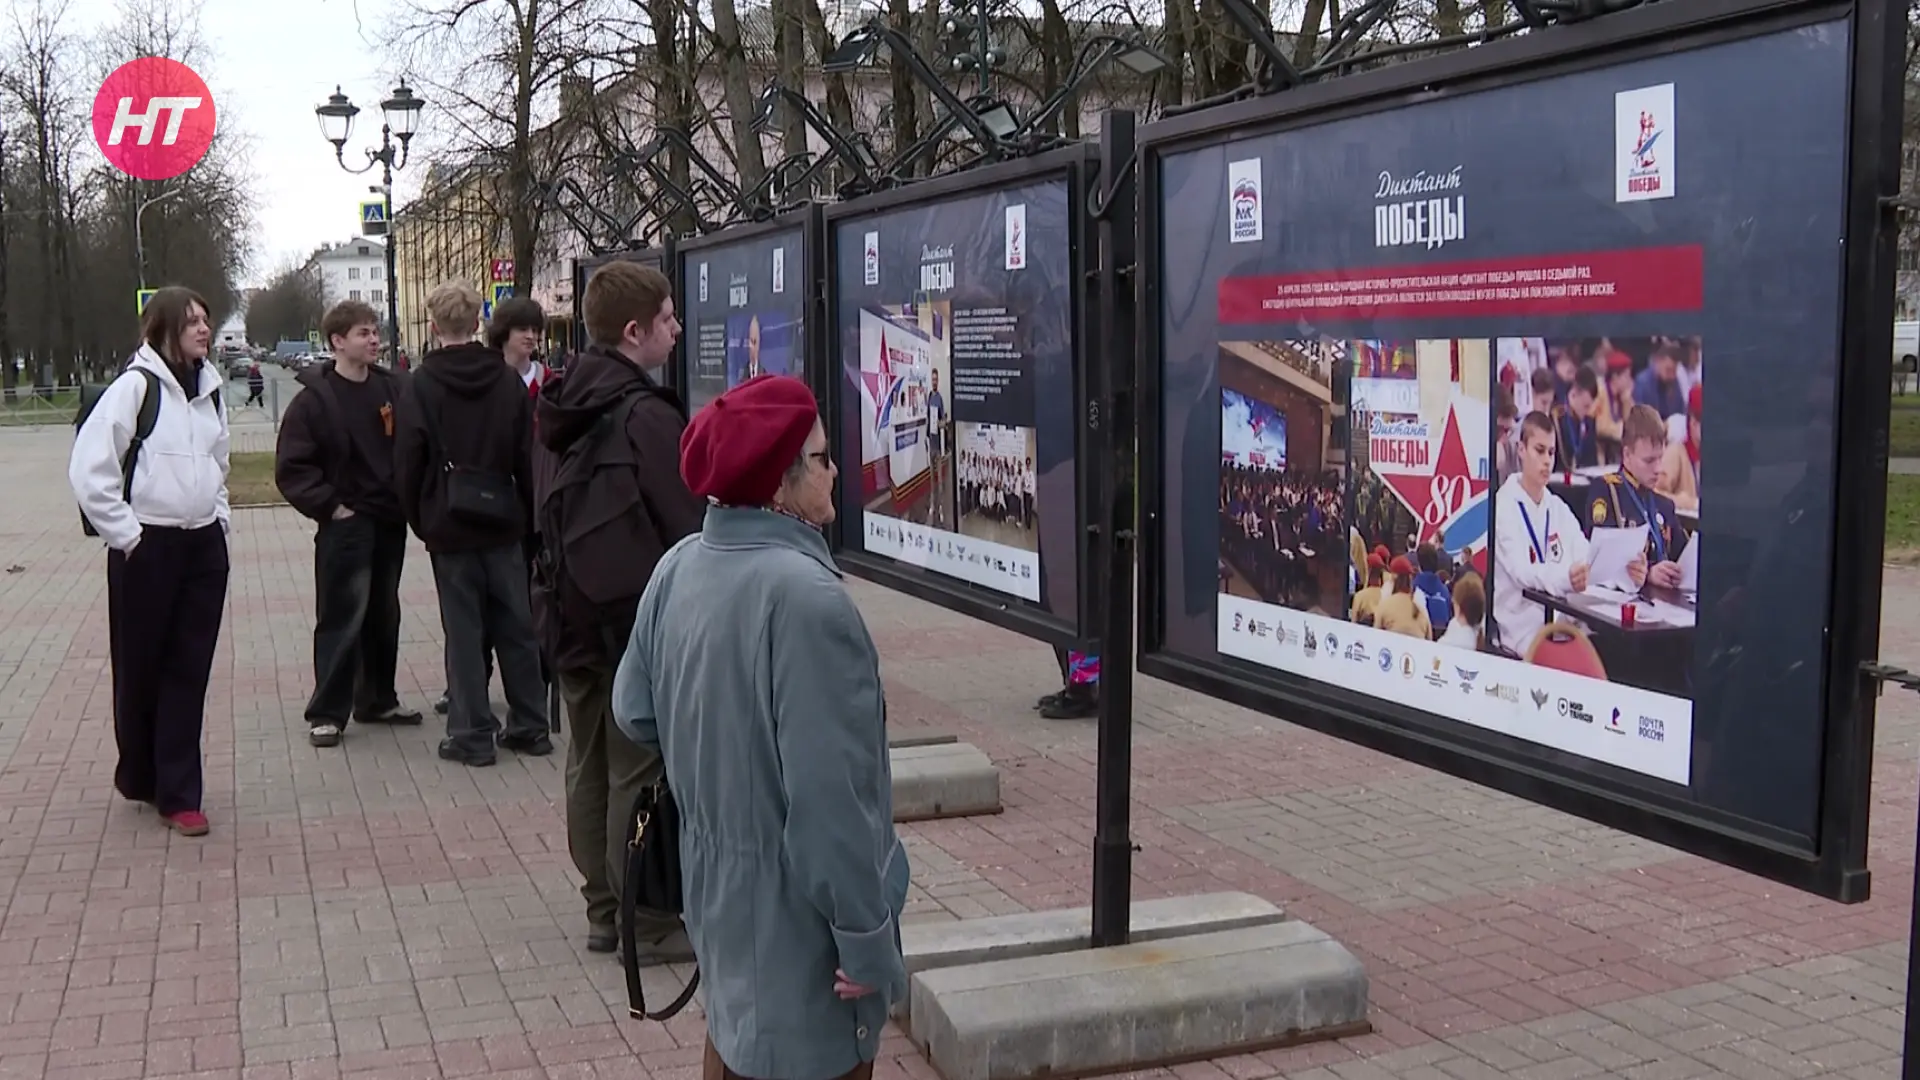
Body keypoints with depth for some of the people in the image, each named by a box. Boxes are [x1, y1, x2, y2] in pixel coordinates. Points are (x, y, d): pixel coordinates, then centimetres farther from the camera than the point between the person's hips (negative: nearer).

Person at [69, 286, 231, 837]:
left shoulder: (209, 387, 9)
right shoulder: (137, 386, -12)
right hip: (148, 548, -6)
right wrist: (125, 533, -13)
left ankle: (178, 793, 10)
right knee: (141, 668, 8)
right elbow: (88, 468, -16)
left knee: (189, 671, 5)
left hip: (204, 545, 6)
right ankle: (139, 776, 27)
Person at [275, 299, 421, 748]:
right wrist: (329, 506, -13)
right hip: (345, 525, -5)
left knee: (384, 616, 14)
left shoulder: (393, 389, 5)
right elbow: (291, 468, -9)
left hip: (390, 522, 5)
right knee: (342, 619, -4)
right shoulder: (314, 399, -8)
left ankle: (378, 700, 26)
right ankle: (327, 712, 4)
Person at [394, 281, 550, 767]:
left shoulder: (421, 385, -8)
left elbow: (407, 462, -7)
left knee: (463, 630, 2)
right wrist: (526, 512, 12)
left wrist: (419, 520, 5)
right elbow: (528, 456, 4)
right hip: (503, 522, 3)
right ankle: (530, 726, 17)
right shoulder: (507, 381, 2)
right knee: (516, 626, 10)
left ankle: (472, 735, 5)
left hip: (450, 526, -3)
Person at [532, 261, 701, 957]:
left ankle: (604, 910, 23)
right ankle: (647, 922, 6)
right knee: (640, 773, -1)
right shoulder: (645, 414, -17)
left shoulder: (562, 409, 10)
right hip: (637, 617, -8)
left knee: (589, 766, 13)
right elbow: (684, 524, -16)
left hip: (572, 616, 9)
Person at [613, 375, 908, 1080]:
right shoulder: (805, 595, -28)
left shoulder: (679, 568, -3)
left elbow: (635, 712, 8)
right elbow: (829, 795, -28)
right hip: (794, 914, -8)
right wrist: (866, 937, -20)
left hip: (715, 884, 8)